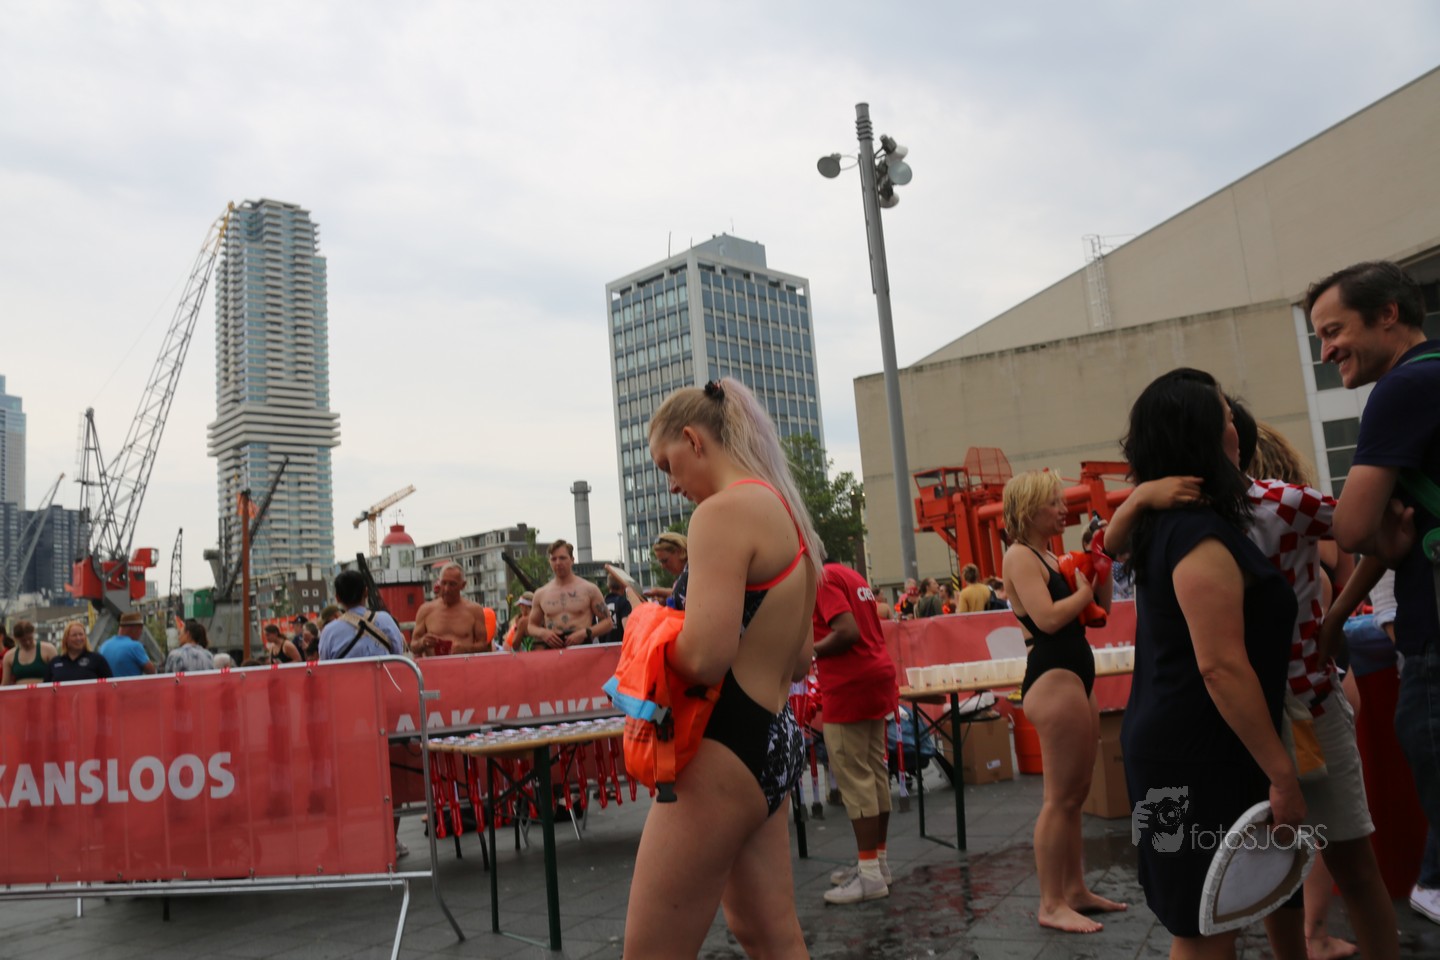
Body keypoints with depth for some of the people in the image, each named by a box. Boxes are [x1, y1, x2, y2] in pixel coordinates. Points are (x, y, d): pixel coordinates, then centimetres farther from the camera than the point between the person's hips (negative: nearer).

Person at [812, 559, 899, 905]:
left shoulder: (822, 580, -12)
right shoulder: (850, 575, 16)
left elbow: (848, 632, -22)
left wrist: (807, 652, -11)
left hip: (850, 686, -10)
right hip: (876, 676, 10)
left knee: (854, 778, -5)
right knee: (875, 772, 13)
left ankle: (871, 875, -2)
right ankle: (878, 861, 21)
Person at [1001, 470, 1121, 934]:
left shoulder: (1052, 556, 16)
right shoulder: (1020, 556, -10)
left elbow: (1100, 608, 17)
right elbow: (1048, 618, -23)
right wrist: (1083, 591, -8)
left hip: (1075, 677, 10)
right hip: (1053, 678, -10)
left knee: (1075, 794, 15)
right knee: (1061, 797, -6)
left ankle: (1075, 890, 26)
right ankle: (1051, 904, 1)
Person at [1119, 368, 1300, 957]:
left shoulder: (1168, 525, 10)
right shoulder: (1201, 535, -20)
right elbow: (1221, 667, -24)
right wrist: (1281, 773, -19)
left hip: (1179, 746, 10)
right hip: (1195, 757, -10)